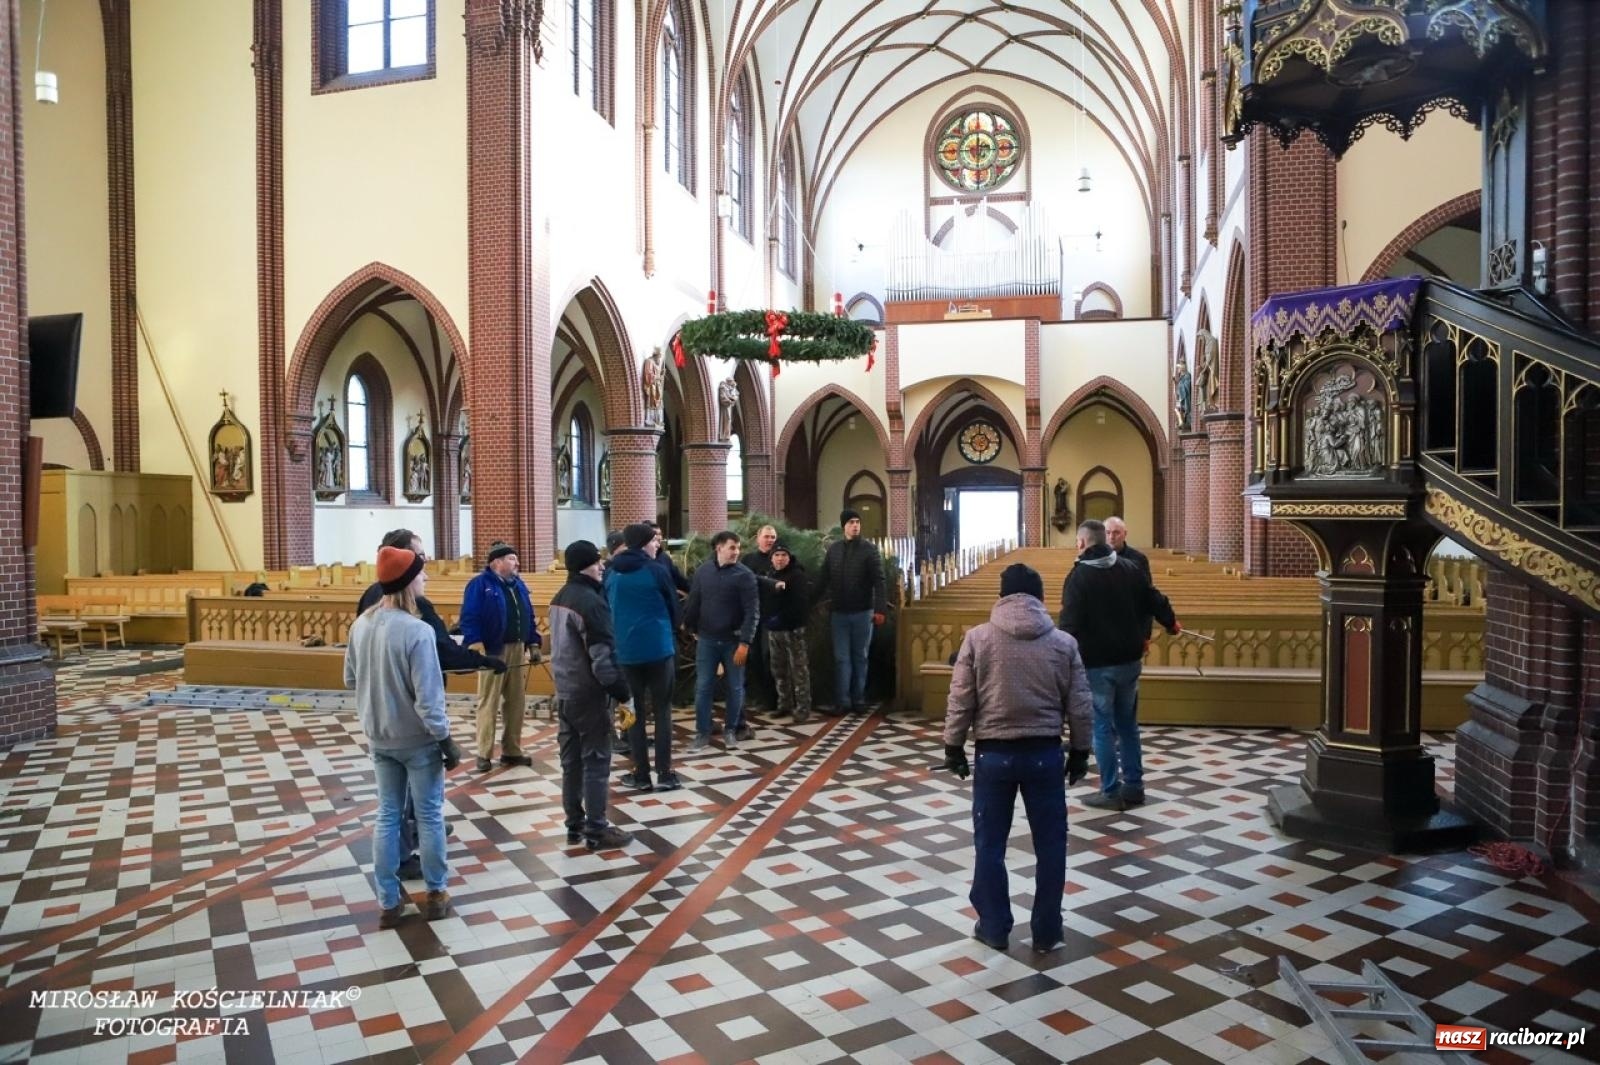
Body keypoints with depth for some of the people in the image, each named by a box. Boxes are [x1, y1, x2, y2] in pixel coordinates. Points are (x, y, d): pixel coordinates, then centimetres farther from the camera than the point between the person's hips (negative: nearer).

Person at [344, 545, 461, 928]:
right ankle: (436, 894, 23)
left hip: (379, 738, 6)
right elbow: (428, 697, -23)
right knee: (429, 814, 10)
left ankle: (388, 902, 22)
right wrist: (445, 739, -13)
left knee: (387, 815, 15)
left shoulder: (361, 625, -3)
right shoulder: (417, 631, -25)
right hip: (417, 739, -6)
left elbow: (350, 679, 9)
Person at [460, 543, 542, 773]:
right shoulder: (480, 584, -8)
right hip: (492, 651, -7)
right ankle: (484, 754, 7)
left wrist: (533, 644, 12)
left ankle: (512, 751, 19)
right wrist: (477, 647, -22)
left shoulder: (518, 585, 14)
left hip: (517, 649, 7)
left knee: (517, 702, 10)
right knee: (488, 702, -2)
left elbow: (529, 617, 18)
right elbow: (469, 618, -15)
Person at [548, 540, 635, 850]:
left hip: (564, 692, 9)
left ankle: (575, 824, 23)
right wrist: (623, 694, -17)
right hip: (589, 695, -9)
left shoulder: (559, 598, 10)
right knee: (595, 761, 0)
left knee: (571, 760, 14)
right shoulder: (591, 602, -20)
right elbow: (603, 656, -22)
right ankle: (596, 829, 6)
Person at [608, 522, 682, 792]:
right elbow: (673, 608, 1)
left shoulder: (610, 573, 4)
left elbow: (606, 609, 13)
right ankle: (664, 773, 6)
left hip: (625, 651, 3)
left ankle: (641, 774, 12)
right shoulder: (656, 571, -8)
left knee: (634, 712, 10)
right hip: (659, 649, -3)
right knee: (662, 711, 6)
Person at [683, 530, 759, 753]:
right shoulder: (703, 571, 1)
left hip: (733, 641, -2)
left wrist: (745, 642, -18)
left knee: (735, 687, 8)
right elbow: (694, 602, 8)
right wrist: (688, 627, 7)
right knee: (703, 687, 3)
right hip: (707, 640, 2)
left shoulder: (744, 575, -9)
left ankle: (731, 730, 23)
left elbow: (750, 612, -13)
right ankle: (702, 733, 13)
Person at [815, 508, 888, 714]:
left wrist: (880, 608, -20)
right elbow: (823, 579, 6)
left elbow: (878, 581, -11)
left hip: (863, 612, -2)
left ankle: (859, 699, 18)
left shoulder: (869, 549, -5)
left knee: (860, 657, 8)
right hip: (838, 612, 2)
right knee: (841, 658, 3)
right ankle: (843, 701, 7)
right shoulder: (833, 549, 4)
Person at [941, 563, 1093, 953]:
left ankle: (994, 928, 22)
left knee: (990, 844, 12)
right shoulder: (1063, 642, -2)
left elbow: (960, 700, -6)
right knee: (1050, 844, 14)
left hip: (994, 753, -1)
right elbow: (1080, 706, 2)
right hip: (1045, 753, 1)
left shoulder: (977, 638, -6)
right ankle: (1047, 931, 22)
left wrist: (954, 746, 5)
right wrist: (1079, 751, 14)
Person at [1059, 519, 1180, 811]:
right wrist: (1171, 624, 30)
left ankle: (1111, 792, 6)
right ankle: (1134, 787, 22)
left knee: (1103, 727, 2)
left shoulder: (1078, 576, -13)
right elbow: (1155, 600, 11)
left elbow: (1069, 623, -18)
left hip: (1096, 663, -6)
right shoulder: (1130, 568, 3)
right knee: (1128, 724, 16)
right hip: (1130, 659, 6)